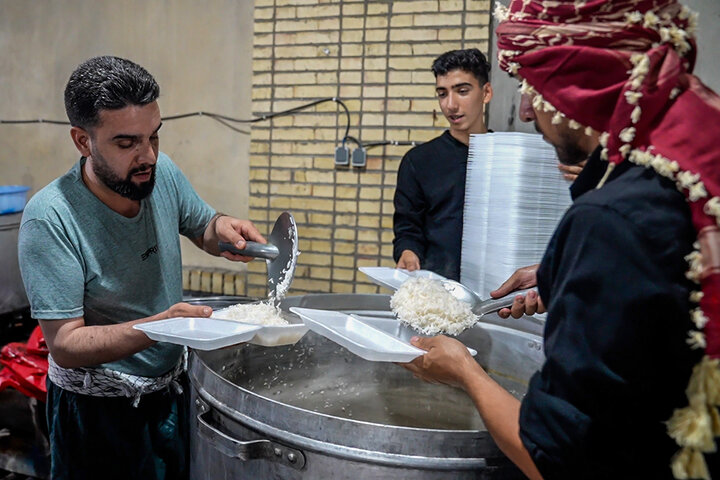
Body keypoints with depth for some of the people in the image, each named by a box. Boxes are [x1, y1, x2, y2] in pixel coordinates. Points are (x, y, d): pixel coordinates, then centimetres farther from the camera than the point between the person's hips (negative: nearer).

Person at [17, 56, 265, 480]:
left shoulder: (163, 172, -10)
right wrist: (161, 326, -38)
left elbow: (202, 227, 9)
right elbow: (65, 344, -24)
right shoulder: (50, 218, -24)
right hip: (99, 412, -5)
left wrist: (223, 227, -15)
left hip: (172, 389, 5)